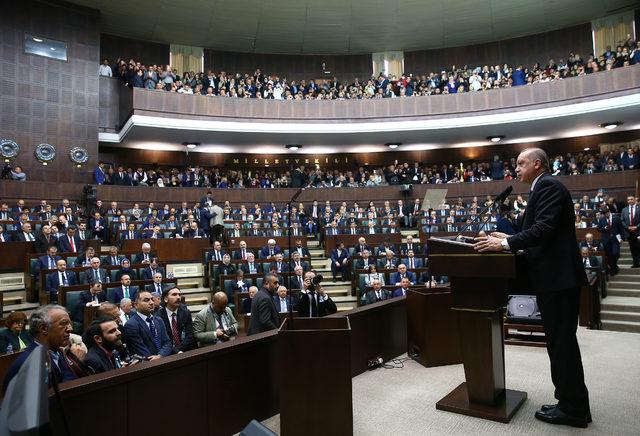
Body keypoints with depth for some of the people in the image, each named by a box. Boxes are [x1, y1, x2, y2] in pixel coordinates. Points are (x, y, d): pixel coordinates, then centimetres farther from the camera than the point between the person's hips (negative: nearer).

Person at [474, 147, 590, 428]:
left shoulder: (548, 185, -11)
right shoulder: (544, 188, 20)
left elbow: (544, 228, -22)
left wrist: (506, 244, -21)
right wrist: (509, 239, 12)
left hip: (558, 277, -10)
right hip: (554, 277, 10)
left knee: (562, 342, -2)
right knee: (559, 342, 15)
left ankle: (573, 408, 10)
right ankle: (571, 402, 25)